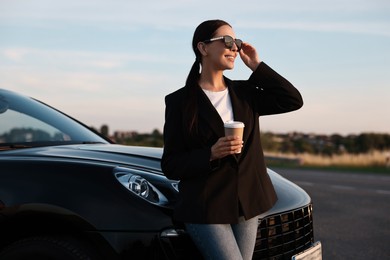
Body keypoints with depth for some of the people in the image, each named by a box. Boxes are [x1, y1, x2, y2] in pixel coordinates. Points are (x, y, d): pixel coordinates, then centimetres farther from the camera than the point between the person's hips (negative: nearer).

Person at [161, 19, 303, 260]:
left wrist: (256, 66, 0)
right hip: (205, 210, -5)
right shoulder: (180, 101, -4)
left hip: (247, 205, 5)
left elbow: (293, 100, 1)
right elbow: (170, 165, -6)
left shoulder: (243, 93, 9)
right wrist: (211, 154, -22)